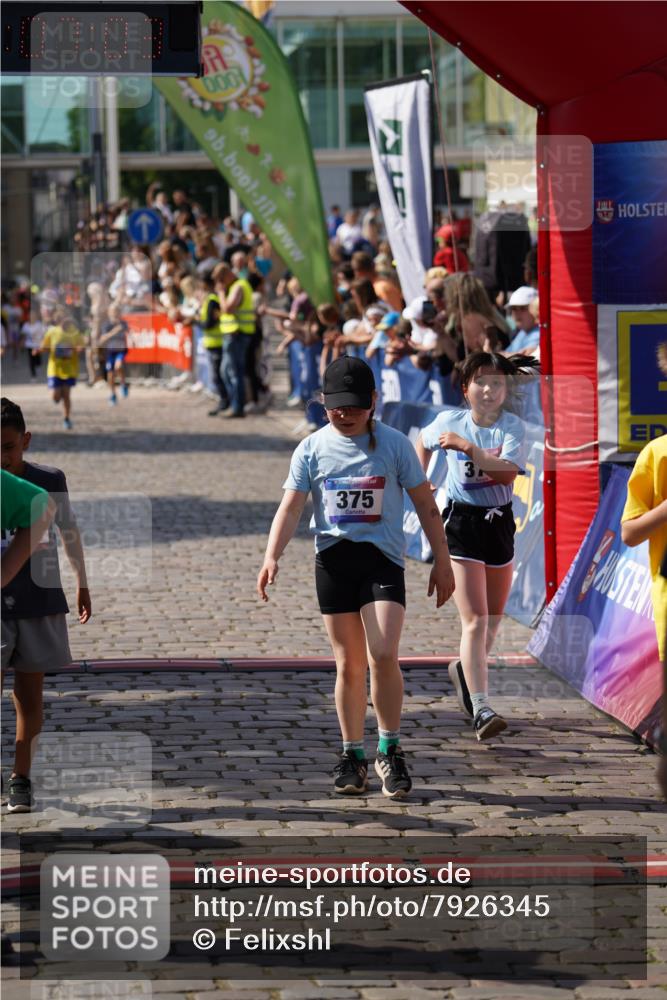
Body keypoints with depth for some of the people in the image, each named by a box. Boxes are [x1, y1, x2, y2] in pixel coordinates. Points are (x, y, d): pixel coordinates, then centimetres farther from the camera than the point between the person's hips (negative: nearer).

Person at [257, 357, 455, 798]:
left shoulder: (394, 444, 0)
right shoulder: (313, 449, 4)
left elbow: (425, 504, 6)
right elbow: (291, 507, 0)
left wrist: (442, 561, 5)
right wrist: (272, 556, -15)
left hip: (382, 558, -2)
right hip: (333, 559, 2)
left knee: (383, 655, -16)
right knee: (349, 663, 5)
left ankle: (390, 750, -3)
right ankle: (353, 755, 16)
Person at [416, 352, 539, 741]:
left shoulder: (513, 427, -6)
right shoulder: (449, 421, -3)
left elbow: (507, 472, -23)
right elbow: (423, 442, 20)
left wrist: (468, 448, -29)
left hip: (500, 523, 3)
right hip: (462, 523, -3)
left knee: (493, 619, 19)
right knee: (476, 620, -13)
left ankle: (466, 670, 47)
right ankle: (481, 709, -18)